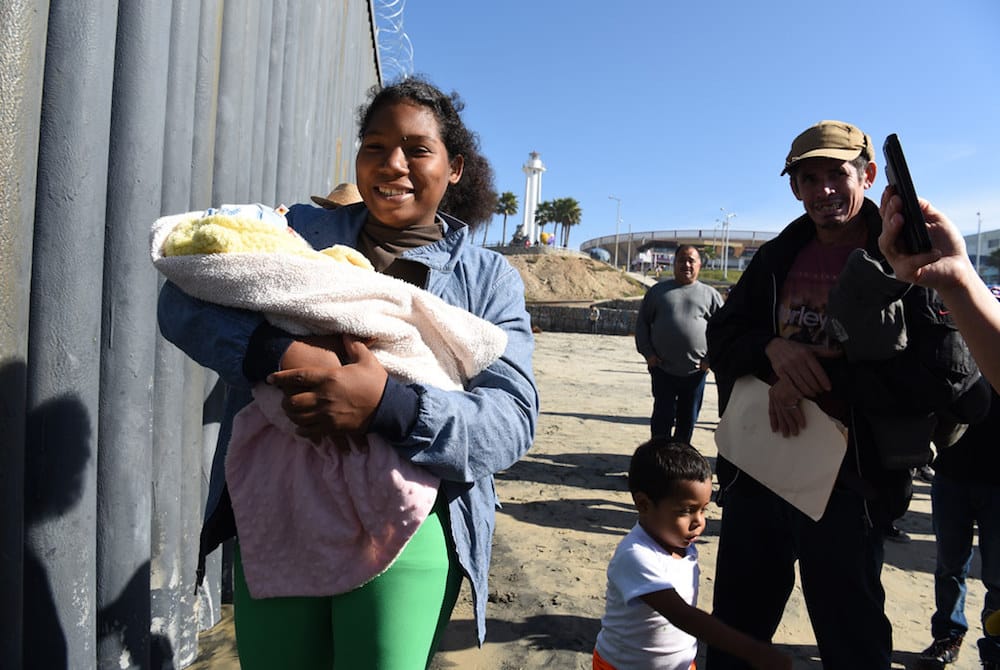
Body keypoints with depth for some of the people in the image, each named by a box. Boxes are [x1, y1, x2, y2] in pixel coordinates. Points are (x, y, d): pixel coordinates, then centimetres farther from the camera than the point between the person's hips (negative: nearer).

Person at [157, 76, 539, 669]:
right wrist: (278, 353, -23)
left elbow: (513, 421, -8)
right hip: (273, 517, 2)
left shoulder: (490, 279, 2)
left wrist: (391, 404, -26)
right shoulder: (303, 231, 8)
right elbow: (185, 299, -3)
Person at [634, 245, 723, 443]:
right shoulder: (658, 291, 6)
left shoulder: (710, 294, 6)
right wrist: (647, 352, -2)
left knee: (688, 419, 11)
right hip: (662, 369, -1)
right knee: (663, 417, 0)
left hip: (695, 371, 1)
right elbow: (642, 322, 8)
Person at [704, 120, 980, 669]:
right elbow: (721, 337, 6)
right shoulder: (778, 258, 7)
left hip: (847, 483, -4)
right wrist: (772, 349, -16)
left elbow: (947, 371, -16)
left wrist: (819, 378, -20)